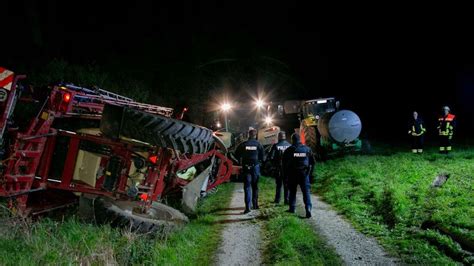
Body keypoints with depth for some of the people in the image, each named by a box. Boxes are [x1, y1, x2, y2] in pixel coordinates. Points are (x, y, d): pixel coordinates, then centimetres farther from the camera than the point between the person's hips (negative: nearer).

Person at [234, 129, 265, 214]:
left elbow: (236, 154, -2)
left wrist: (241, 161, 15)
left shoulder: (243, 144, -5)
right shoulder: (258, 144, -5)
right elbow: (263, 157, -3)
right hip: (255, 167, 1)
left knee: (247, 187, 0)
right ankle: (255, 204, 25)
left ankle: (248, 207, -9)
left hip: (246, 167, -1)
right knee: (255, 186, 17)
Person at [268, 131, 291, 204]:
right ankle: (286, 199, 7)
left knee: (279, 184, 10)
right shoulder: (289, 145, -2)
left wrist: (274, 164, 6)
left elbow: (270, 157, -10)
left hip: (278, 169, -1)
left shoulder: (276, 146, -8)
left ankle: (277, 199, 14)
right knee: (287, 185, 7)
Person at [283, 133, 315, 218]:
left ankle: (292, 208, 21)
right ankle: (308, 208, -15)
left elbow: (285, 163, -2)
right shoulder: (307, 149, 4)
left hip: (292, 174, -1)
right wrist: (310, 172, 16)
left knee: (292, 191, 15)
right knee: (306, 191, 0)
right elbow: (312, 162, 9)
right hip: (304, 174, 1)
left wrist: (286, 173, 9)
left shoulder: (289, 150, -4)